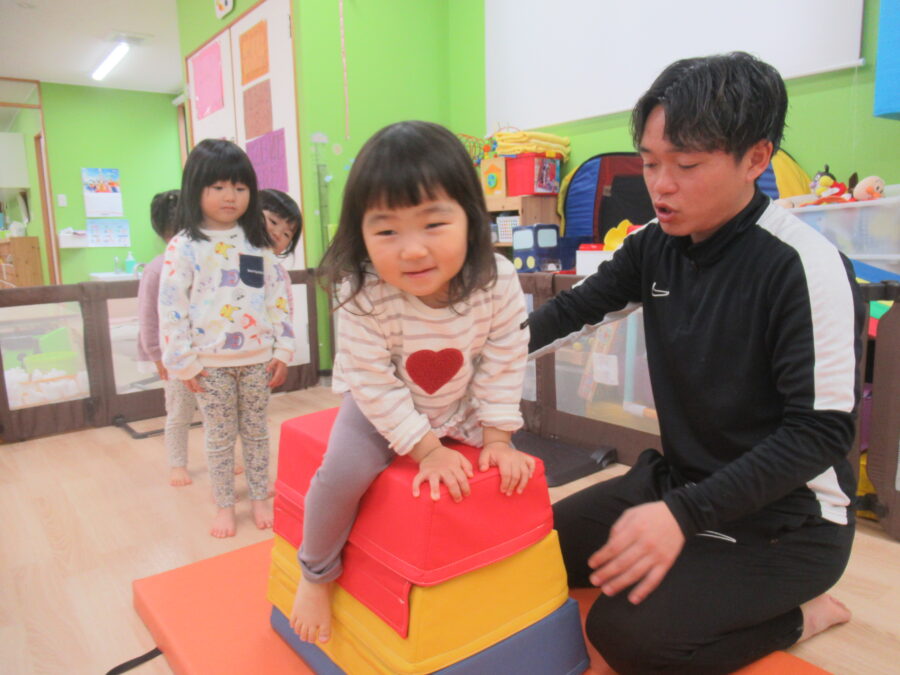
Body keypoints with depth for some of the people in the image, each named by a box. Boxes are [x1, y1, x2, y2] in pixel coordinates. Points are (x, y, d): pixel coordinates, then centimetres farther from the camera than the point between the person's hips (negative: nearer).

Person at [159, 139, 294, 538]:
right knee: (219, 437, 11)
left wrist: (282, 349, 0)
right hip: (210, 362, -2)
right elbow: (171, 307, -7)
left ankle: (260, 499, 29)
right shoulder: (183, 246, -5)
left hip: (257, 358, 2)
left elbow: (279, 296, 4)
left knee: (256, 431, 14)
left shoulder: (258, 243, 4)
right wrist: (182, 363, -9)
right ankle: (224, 506, 27)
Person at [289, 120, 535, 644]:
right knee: (344, 471, -21)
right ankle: (317, 573, 9)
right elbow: (373, 383, -26)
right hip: (382, 409, -3)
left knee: (511, 468, -2)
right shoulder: (363, 296, -35)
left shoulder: (498, 282, -28)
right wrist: (426, 449, -23)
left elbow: (503, 365, -14)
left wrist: (496, 436, -13)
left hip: (461, 406, 4)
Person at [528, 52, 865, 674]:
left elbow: (821, 432, -23)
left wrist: (683, 514, -30)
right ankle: (702, 574, 18)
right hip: (680, 478, 7)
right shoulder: (656, 245, -2)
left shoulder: (804, 266, -23)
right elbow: (575, 310, 3)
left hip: (787, 517, -6)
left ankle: (796, 614, 5)